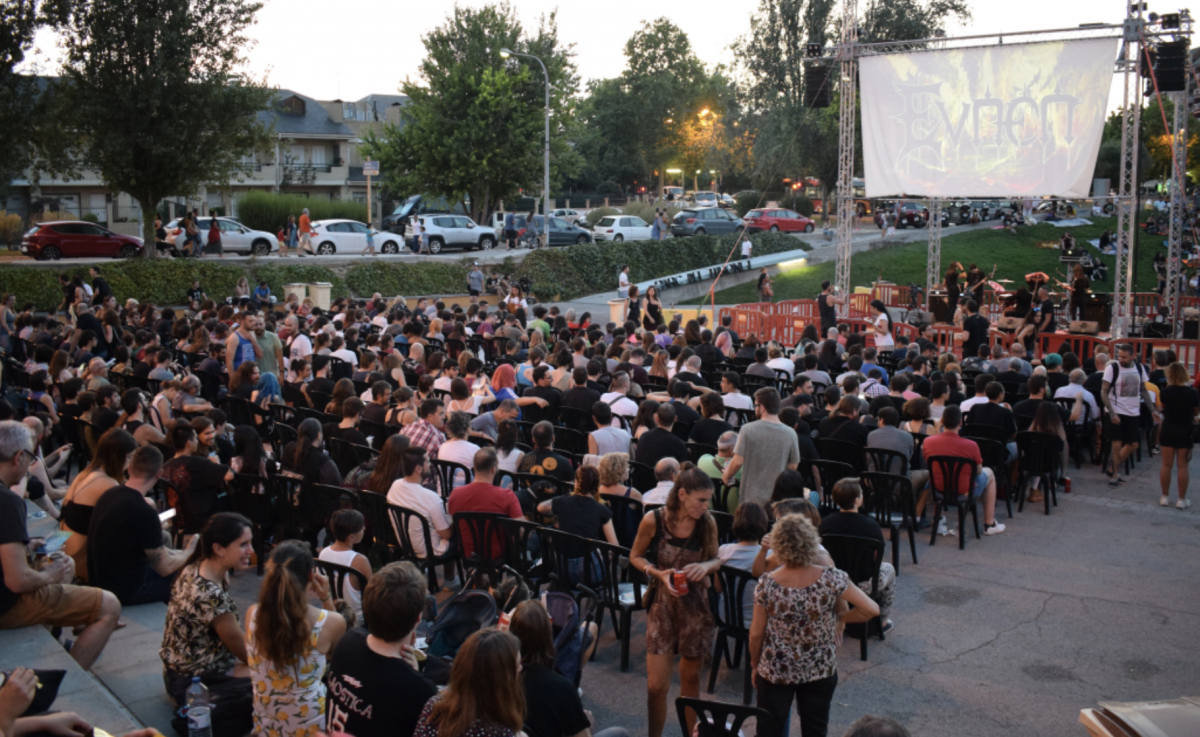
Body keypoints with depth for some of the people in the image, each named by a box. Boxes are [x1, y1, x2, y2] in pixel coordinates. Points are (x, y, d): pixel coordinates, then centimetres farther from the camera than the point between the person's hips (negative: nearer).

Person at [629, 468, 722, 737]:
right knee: (657, 684, -4)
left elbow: (716, 559, 6)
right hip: (662, 604, -2)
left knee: (691, 675, 17)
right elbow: (635, 557, -1)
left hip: (696, 605, 2)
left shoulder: (708, 523, -8)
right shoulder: (654, 521, -15)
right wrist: (659, 573, -18)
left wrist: (706, 566, -17)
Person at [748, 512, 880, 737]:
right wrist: (840, 619, 0)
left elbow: (756, 633, -11)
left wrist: (754, 665, 5)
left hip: (775, 672, -1)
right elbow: (872, 610, -17)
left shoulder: (767, 585, -21)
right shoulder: (831, 579, -19)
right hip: (821, 672, 1)